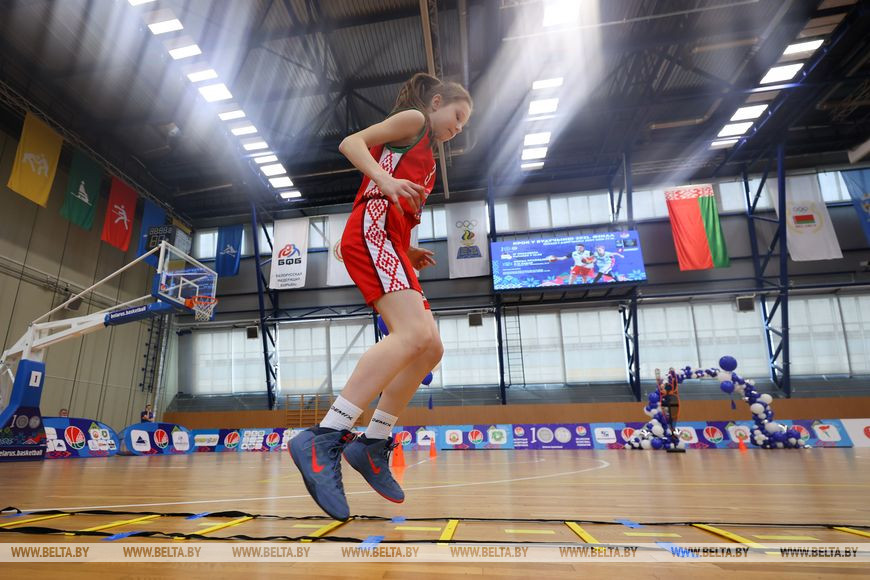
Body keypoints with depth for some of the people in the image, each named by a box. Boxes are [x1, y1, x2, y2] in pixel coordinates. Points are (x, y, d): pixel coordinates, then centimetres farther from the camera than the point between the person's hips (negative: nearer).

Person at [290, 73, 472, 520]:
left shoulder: (426, 156, 35)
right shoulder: (413, 118, 12)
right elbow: (351, 143, -3)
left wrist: (411, 254, 17)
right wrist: (385, 180, -20)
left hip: (390, 243, 10)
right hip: (372, 227, -9)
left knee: (430, 347, 1)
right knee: (414, 333, -28)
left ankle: (373, 444, 3)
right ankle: (323, 440, -30)